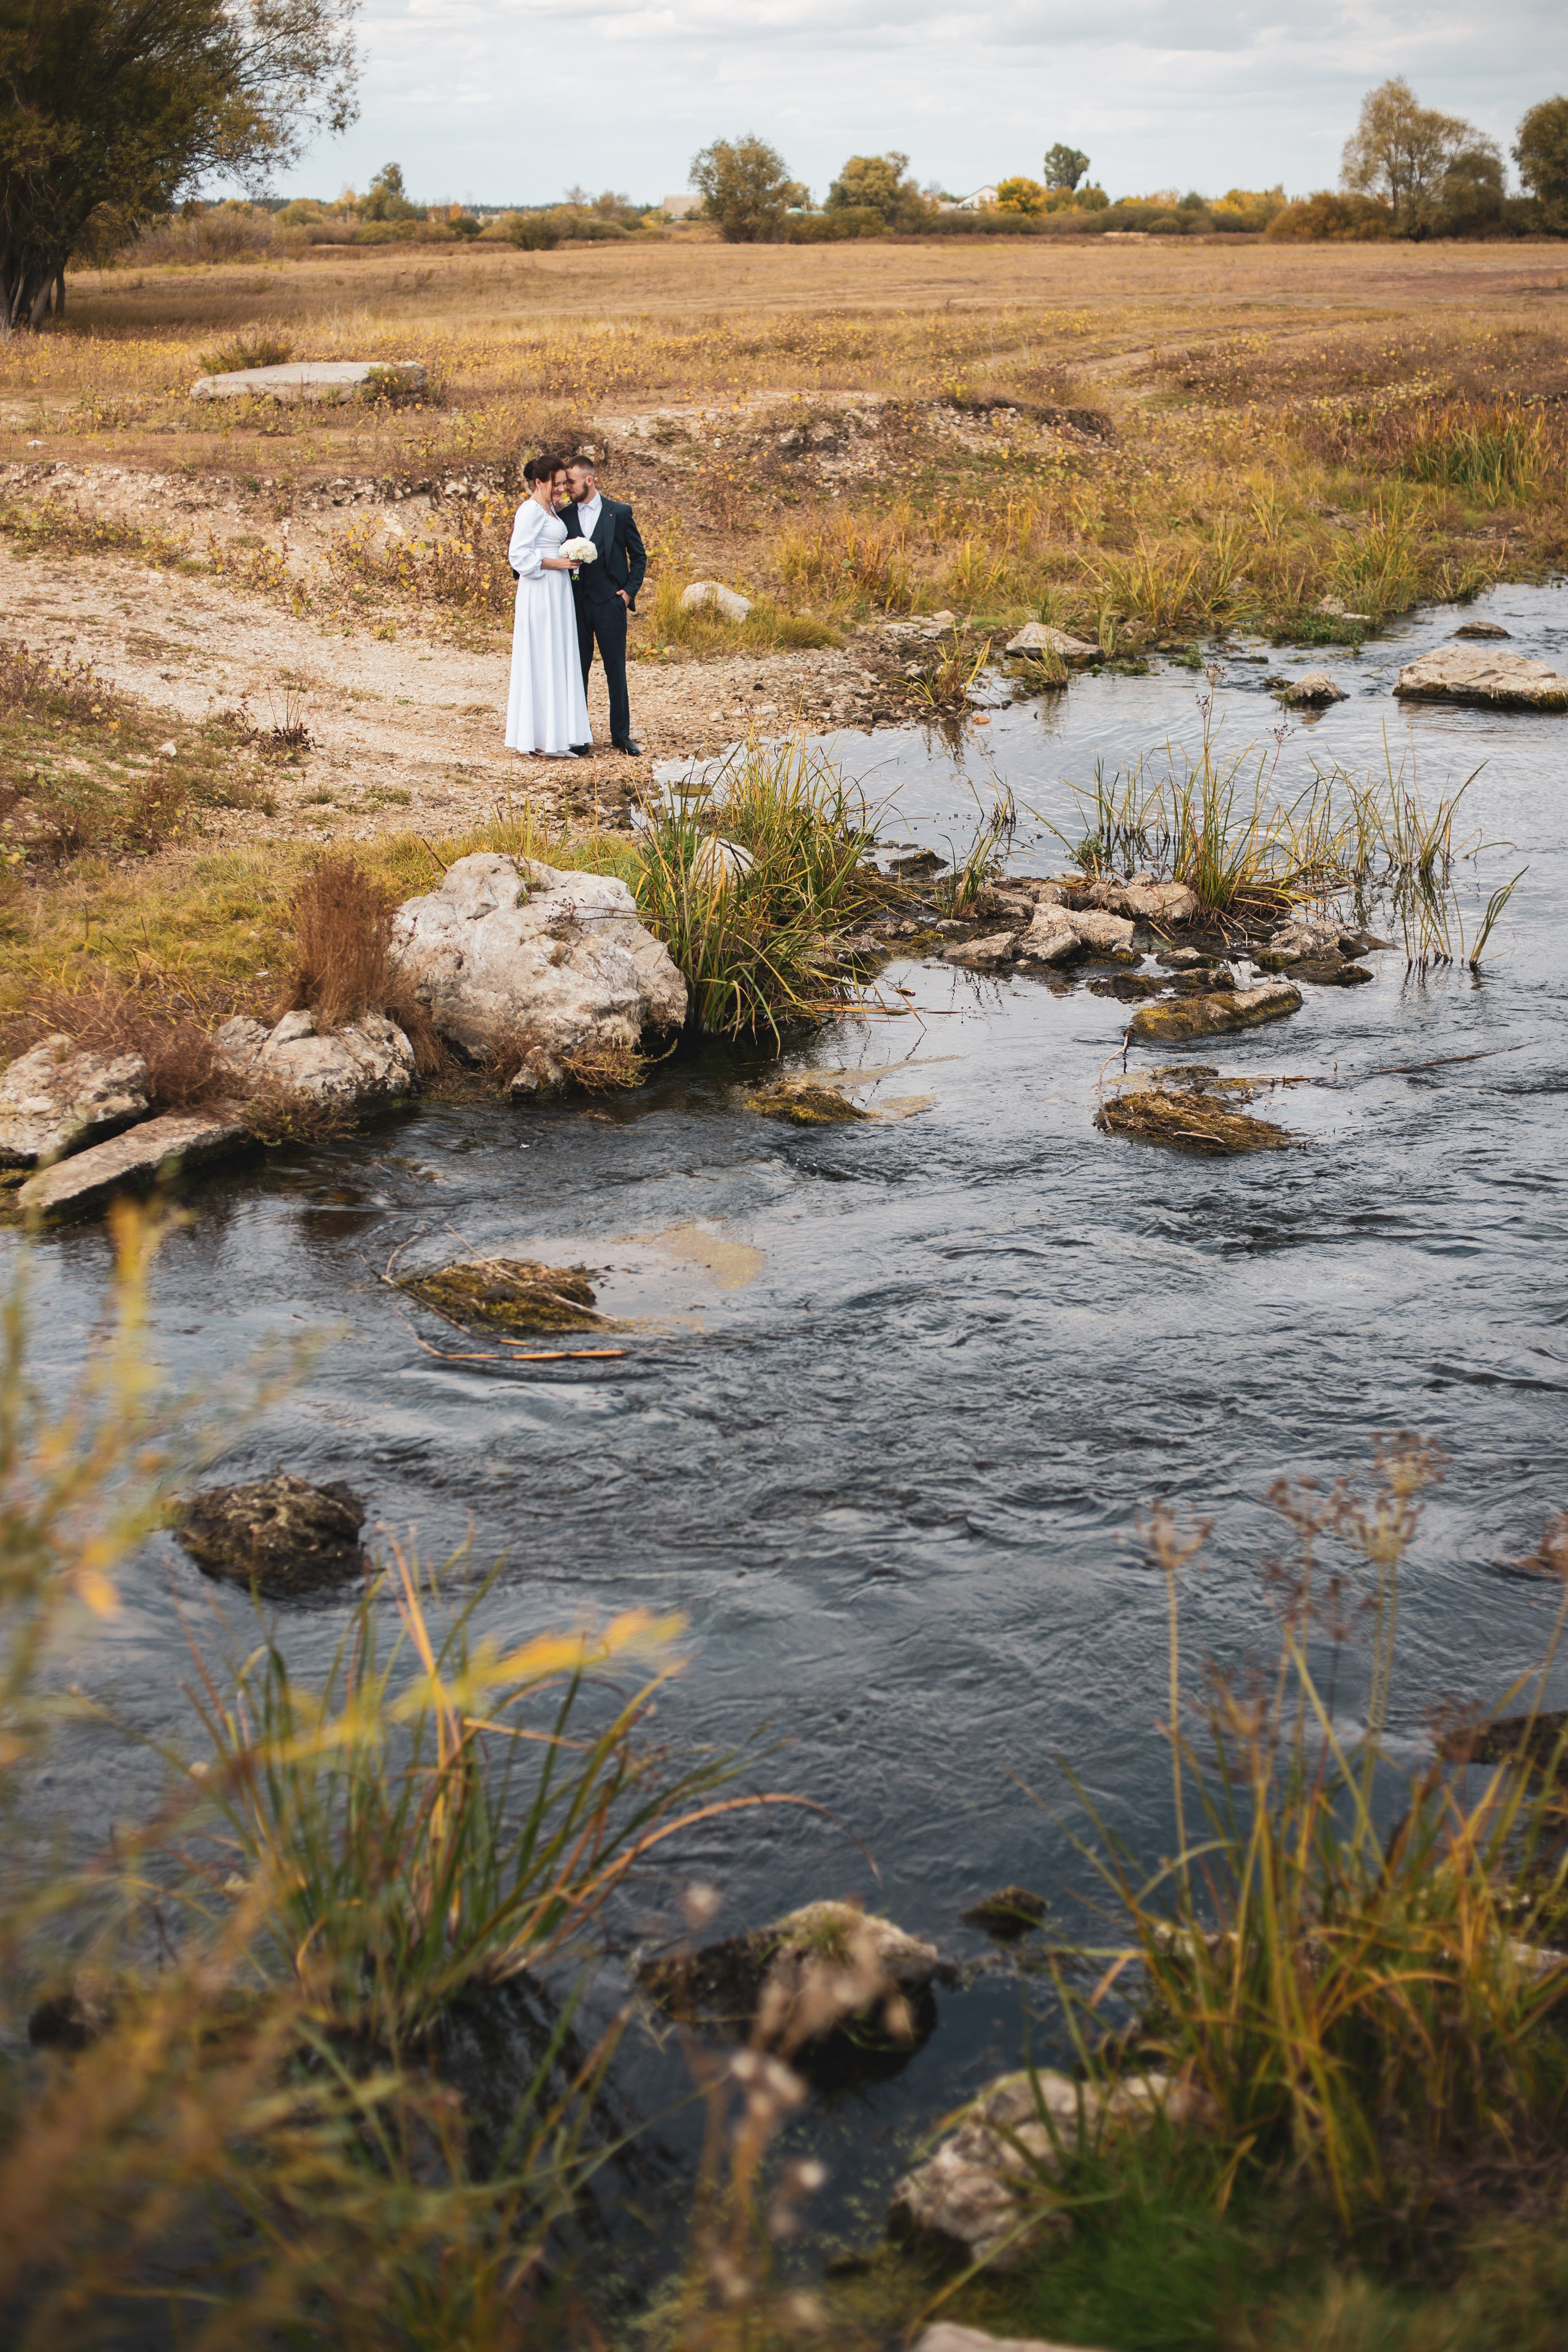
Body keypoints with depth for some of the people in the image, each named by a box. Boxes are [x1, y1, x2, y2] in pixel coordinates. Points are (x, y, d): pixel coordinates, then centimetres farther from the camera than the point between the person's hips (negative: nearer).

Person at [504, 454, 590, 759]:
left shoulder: (549, 509, 16)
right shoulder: (531, 510, -13)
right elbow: (519, 556, -18)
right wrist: (558, 563, -16)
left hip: (557, 591, 10)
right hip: (539, 593, -10)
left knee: (559, 662, 9)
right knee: (542, 662, -7)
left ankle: (559, 736, 13)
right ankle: (543, 740, -4)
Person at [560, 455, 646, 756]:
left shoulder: (620, 513, 2)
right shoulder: (565, 516, 8)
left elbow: (639, 556, 7)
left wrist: (629, 590, 0)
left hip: (610, 601, -2)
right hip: (576, 603, 2)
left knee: (616, 670, 1)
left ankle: (621, 735, 7)